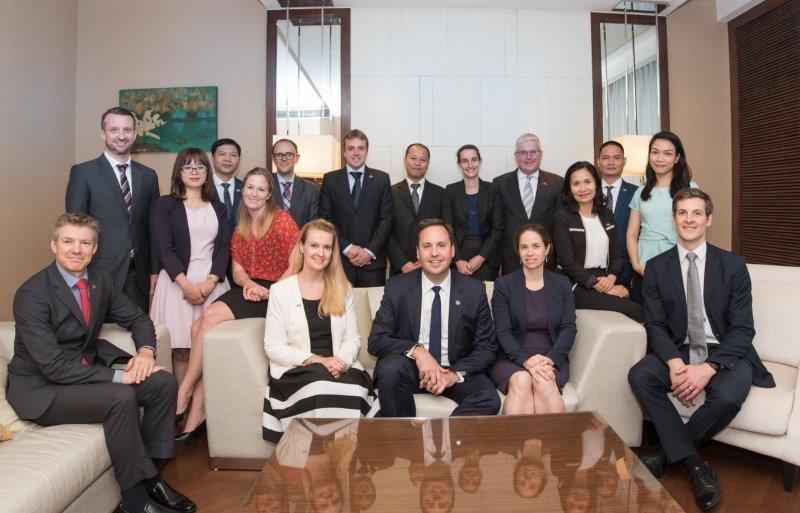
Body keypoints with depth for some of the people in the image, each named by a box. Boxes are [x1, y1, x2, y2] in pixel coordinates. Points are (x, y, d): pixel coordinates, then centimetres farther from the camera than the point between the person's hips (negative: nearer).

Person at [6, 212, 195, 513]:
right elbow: (53, 366, -25)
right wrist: (119, 376, -27)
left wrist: (145, 351, -12)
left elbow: (138, 319, 10)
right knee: (121, 398, -31)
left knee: (163, 383, -11)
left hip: (88, 370, 7)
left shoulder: (100, 280, 0)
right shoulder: (31, 294, -20)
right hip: (42, 390, -7)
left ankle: (151, 476, -1)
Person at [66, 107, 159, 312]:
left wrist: (155, 271, 7)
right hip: (100, 273, -3)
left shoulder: (148, 175, 10)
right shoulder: (82, 173, -1)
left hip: (139, 277, 3)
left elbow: (153, 227, 11)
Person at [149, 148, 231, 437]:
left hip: (212, 282, 2)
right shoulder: (164, 205, 7)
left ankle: (198, 411, 1)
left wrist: (210, 281, -8)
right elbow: (164, 249, -3)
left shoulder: (217, 208, 16)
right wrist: (186, 284, -12)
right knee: (181, 350, -4)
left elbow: (224, 248, 7)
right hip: (177, 281, -2)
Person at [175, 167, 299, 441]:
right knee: (199, 326, -19)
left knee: (210, 316, -25)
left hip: (275, 291, -6)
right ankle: (196, 416, -16)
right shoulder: (240, 228, 18)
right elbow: (238, 269, 13)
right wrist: (249, 283, -10)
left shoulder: (282, 219, -3)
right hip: (247, 290, 6)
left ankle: (182, 396, -11)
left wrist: (269, 292, -17)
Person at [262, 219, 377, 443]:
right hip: (296, 369, -2)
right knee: (322, 386, -34)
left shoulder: (342, 289, 13)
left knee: (352, 390, -32)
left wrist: (340, 362, -12)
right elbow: (273, 347, -1)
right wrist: (316, 360, -13)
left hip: (340, 367, 2)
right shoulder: (280, 290, 4)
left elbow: (352, 338, 11)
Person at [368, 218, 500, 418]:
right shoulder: (396, 287, -3)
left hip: (456, 370, 1)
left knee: (489, 400, -27)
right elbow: (376, 340, -6)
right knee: (390, 368, -33)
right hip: (410, 367, 0)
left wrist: (456, 374, -16)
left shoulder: (474, 290, -1)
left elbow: (486, 347, 2)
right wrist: (415, 350, -25)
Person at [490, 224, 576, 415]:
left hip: (551, 358, 1)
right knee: (521, 381, -32)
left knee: (544, 383, -30)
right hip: (512, 357, -1)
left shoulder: (562, 284, 13)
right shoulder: (503, 284, 6)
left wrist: (550, 358, -15)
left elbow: (569, 328, 3)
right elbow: (503, 331, -3)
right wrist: (526, 360, -20)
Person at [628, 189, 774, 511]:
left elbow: (742, 329, -7)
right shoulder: (656, 267, 3)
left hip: (725, 352, -2)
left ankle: (667, 454, -7)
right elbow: (655, 324, -2)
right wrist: (675, 362, -22)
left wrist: (708, 368, -23)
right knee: (639, 375, -27)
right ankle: (694, 463, -16)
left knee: (726, 397, -33)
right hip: (678, 350, 2)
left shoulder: (733, 265, -1)